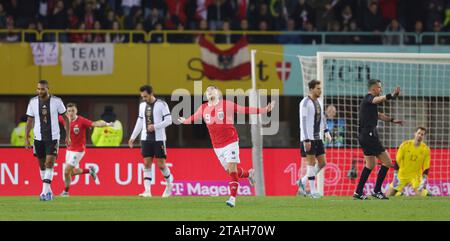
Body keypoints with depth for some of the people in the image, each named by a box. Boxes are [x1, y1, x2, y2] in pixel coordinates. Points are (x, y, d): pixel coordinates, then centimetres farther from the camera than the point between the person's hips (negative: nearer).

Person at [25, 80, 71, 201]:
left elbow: (65, 118, 2)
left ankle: (45, 191, -16)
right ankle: (48, 191, 23)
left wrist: (68, 136, -2)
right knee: (42, 165, 10)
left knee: (50, 163, -14)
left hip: (53, 137, -3)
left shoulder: (56, 101, -7)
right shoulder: (33, 102, 0)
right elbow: (29, 121, 7)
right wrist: (26, 138, 2)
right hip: (39, 137, 3)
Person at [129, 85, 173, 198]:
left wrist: (155, 126, -18)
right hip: (146, 139, 5)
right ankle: (147, 191, -6)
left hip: (159, 139, -5)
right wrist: (133, 137, 15)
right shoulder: (142, 105, 11)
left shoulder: (161, 104, -6)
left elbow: (168, 120, -9)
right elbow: (139, 122, 18)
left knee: (161, 164, -3)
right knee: (147, 164, -3)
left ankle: (169, 184, 24)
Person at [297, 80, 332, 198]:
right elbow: (303, 122, -17)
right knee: (311, 163, -6)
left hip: (317, 138, 8)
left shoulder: (318, 102, 13)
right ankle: (313, 191, -1)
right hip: (308, 139, -8)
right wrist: (306, 140, -21)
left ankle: (302, 182, 18)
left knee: (322, 163, 6)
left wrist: (326, 132, 17)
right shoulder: (305, 103, -13)